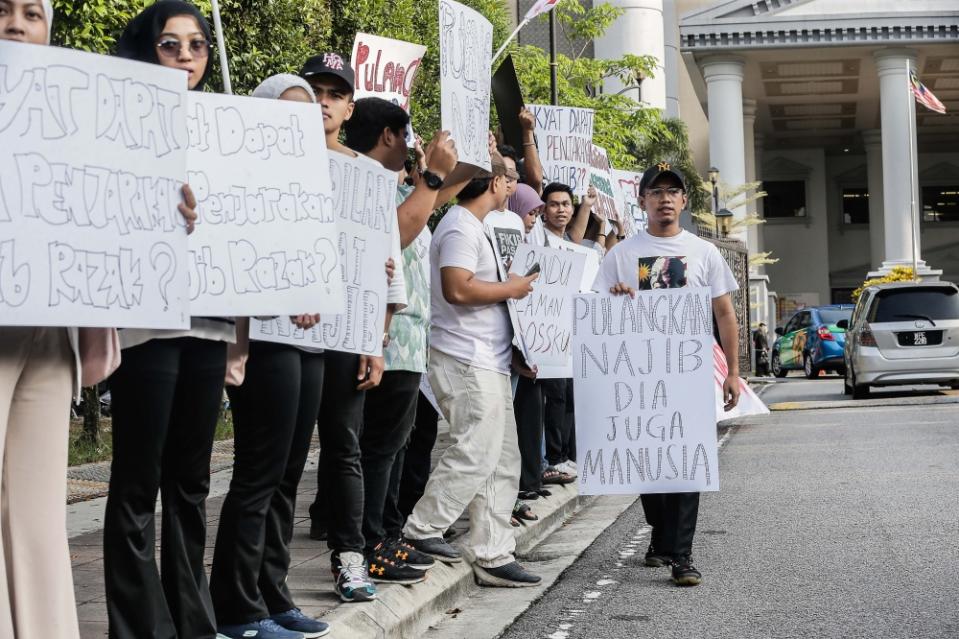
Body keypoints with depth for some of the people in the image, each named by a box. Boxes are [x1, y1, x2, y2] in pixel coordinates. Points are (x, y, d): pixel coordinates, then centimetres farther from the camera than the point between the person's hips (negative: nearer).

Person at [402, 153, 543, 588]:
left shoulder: (474, 226, 20)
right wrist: (511, 288, -15)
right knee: (474, 455, -10)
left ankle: (493, 556, 11)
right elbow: (458, 289, -26)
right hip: (467, 361, -11)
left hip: (488, 362, 11)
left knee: (501, 462, 9)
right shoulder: (461, 227, -13)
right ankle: (420, 532, 0)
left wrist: (511, 288, 14)